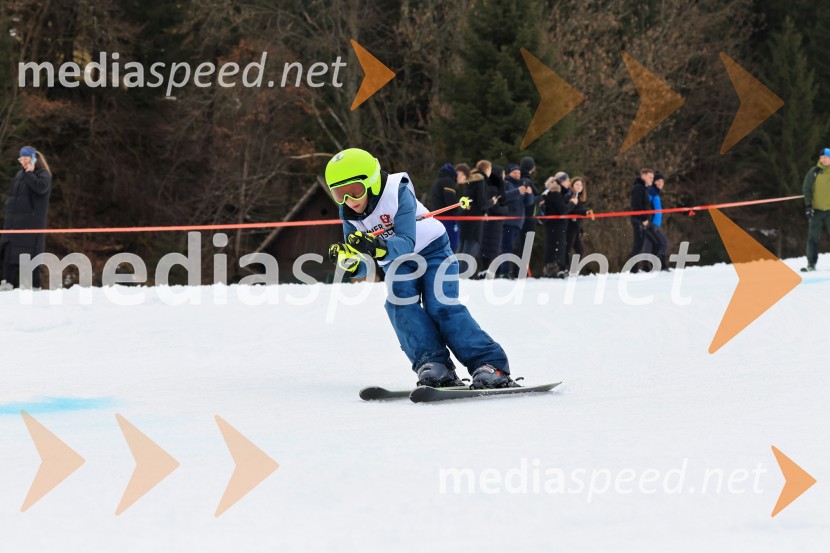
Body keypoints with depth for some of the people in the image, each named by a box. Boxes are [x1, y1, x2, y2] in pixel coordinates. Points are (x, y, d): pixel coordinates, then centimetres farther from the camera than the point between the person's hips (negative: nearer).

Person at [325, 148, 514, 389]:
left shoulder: (398, 194, -27)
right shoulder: (349, 214, -11)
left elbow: (407, 243, -38)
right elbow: (362, 269, -11)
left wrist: (378, 247, -57)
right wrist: (348, 262, -35)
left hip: (432, 251, -5)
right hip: (397, 264, 5)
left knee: (441, 306, -21)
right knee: (400, 304, -23)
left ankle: (489, 366, -26)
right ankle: (432, 363, -27)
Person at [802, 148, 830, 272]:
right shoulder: (814, 172, 2)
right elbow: (806, 188, 2)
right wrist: (808, 206, -7)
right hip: (816, 210, 0)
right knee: (813, 237, 0)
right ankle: (811, 264, 4)